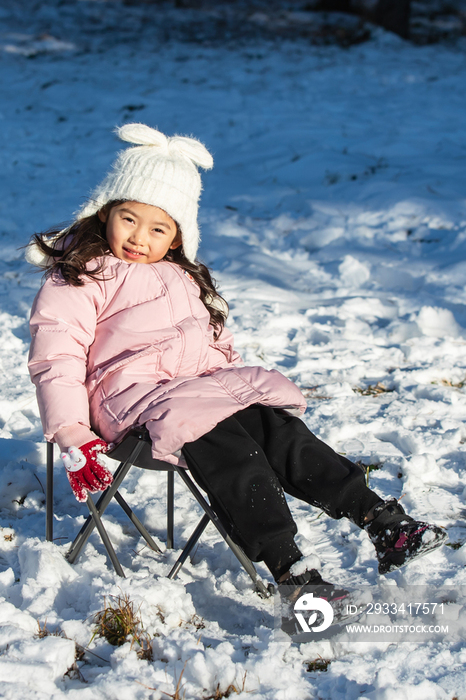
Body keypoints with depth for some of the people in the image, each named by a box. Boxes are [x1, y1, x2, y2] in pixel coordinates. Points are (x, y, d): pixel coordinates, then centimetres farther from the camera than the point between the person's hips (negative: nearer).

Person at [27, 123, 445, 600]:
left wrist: (238, 382, 18)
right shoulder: (78, 279, 4)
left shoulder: (185, 278, 27)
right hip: (134, 394, -6)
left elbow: (218, 341, 35)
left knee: (277, 427, -20)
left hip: (206, 384, 7)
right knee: (226, 446, -32)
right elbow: (56, 359, -6)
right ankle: (287, 569, -40)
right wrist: (74, 438, -17)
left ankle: (380, 520, -28)